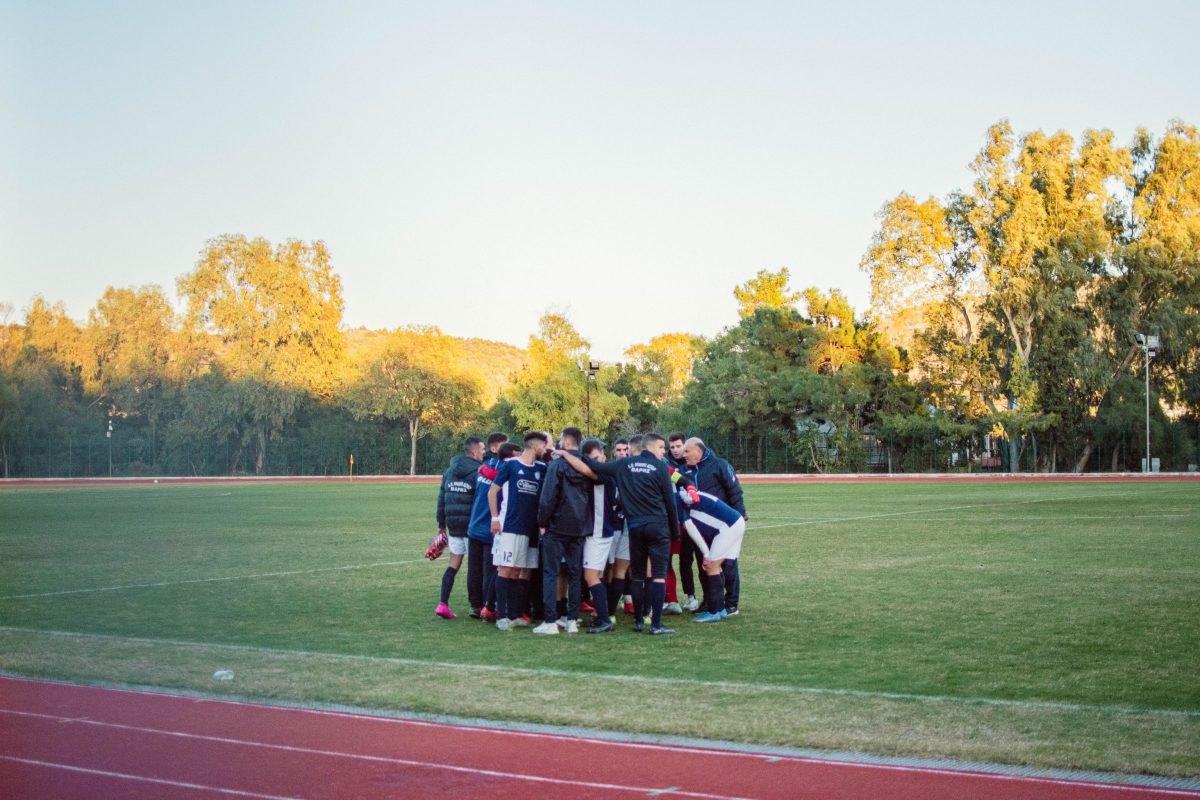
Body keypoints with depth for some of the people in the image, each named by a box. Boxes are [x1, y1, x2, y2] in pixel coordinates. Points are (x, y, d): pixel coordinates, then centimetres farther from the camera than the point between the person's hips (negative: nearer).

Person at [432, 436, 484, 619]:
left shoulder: (449, 470, 10)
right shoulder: (478, 472, -11)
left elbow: (441, 498, 12)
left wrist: (441, 524, 18)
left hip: (453, 524, 6)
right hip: (472, 525, -6)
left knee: (454, 564, 10)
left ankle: (443, 604, 0)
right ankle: (475, 606, 8)